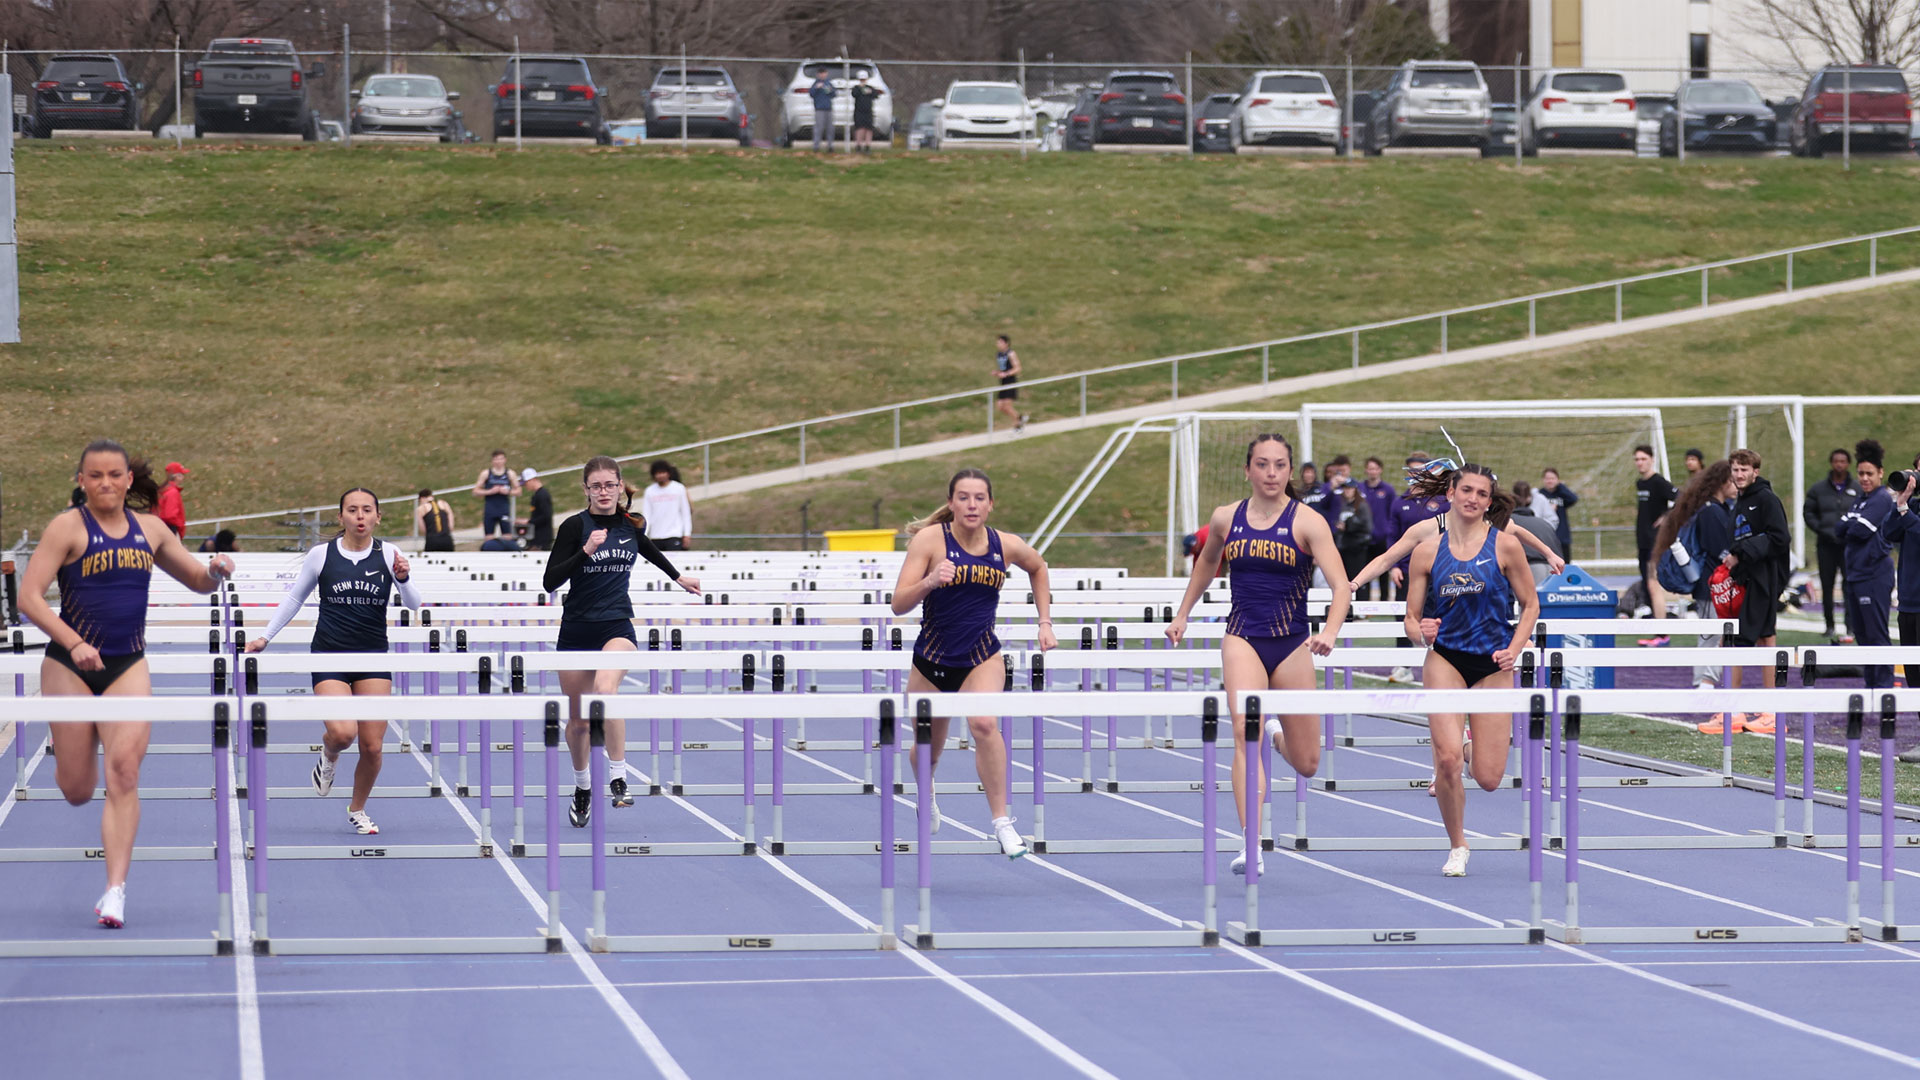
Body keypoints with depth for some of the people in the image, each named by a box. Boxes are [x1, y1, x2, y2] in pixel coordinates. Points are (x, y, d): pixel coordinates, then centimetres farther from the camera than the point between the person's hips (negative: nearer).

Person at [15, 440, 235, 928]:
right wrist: (74, 644, -26)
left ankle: (116, 890, -16)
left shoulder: (150, 529, 7)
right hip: (70, 665, -3)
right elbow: (28, 598, -14)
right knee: (77, 791, 2)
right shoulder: (68, 527, -7)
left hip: (127, 666, 3)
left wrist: (217, 572, -5)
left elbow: (199, 581, 19)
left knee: (124, 770, -15)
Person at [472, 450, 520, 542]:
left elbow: (518, 490, 10)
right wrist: (490, 491, -11)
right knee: (489, 538, 0)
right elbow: (476, 491, 4)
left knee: (507, 537, -6)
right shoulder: (486, 473, 3)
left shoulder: (510, 474, 4)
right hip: (490, 509, 0)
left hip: (504, 509, 0)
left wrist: (508, 491, -9)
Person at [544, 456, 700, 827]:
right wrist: (586, 551, -24)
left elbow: (648, 550, 28)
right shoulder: (575, 526, -7)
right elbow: (550, 581, -14)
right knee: (577, 718, 9)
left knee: (605, 686, -31)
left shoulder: (633, 524, 3)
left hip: (617, 626, 0)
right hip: (577, 629, 0)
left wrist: (678, 577, 38)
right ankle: (582, 788, 34)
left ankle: (618, 778, -28)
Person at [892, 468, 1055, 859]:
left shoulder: (1007, 546, -4)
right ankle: (926, 801, 51)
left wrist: (1045, 622, 15)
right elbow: (899, 604, -17)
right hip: (932, 660, 0)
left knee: (983, 724, -29)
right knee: (927, 749, 14)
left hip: (982, 658, 0)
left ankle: (1001, 822, -20)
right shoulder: (930, 540, -12)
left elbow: (1038, 567, 20)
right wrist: (929, 581, -36)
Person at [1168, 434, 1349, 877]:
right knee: (1244, 730, -24)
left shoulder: (1307, 522, -7)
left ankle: (1277, 733, 47)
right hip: (1242, 637, 1)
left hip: (1291, 644, 0)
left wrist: (1330, 632, -33)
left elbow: (1340, 584, -16)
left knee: (1306, 765, 8)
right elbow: (1206, 562, 24)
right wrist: (1182, 614, 25)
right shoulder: (1225, 518, 3)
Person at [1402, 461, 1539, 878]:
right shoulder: (1427, 551, 1)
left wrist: (1514, 648, -8)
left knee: (1488, 778, -3)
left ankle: (1472, 748, 37)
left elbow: (1530, 604, 6)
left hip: (1493, 666, 0)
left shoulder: (1504, 546, -2)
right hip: (1445, 659, 0)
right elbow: (1412, 618, 5)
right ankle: (1457, 847, 3)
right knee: (1448, 758, -20)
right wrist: (1423, 633, -18)